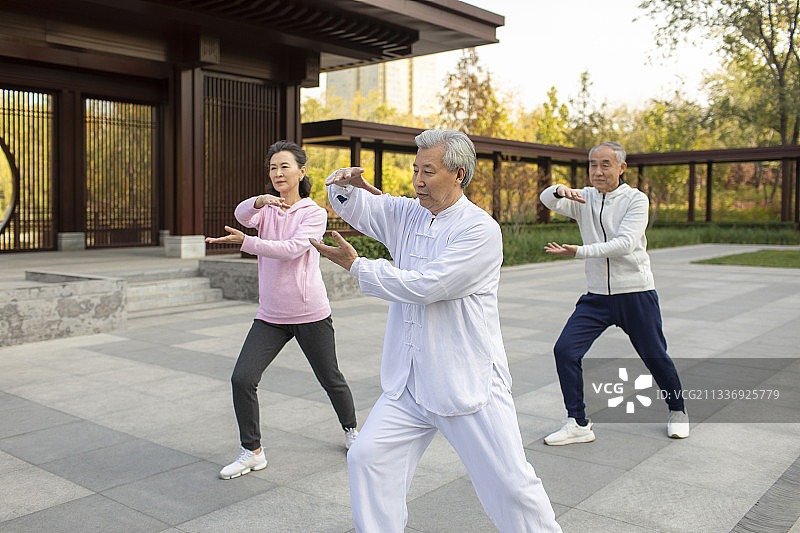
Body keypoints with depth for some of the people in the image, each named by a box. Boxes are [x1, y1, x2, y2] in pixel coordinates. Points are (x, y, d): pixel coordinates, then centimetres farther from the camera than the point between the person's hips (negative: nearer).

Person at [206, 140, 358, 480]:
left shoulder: (314, 213, -5)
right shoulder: (266, 208, 7)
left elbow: (291, 249, -20)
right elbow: (241, 215, -16)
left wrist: (246, 242, -26)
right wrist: (259, 201, -36)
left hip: (310, 314, -3)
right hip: (270, 315, 4)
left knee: (331, 380, 11)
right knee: (242, 379, -8)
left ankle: (351, 430, 39)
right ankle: (252, 451, 8)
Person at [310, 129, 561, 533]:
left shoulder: (481, 230, -14)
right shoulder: (407, 215, 7)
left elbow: (424, 286, -22)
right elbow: (354, 206, 16)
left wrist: (355, 265, -13)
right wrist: (344, 182, -9)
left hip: (469, 385, -6)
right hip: (409, 384, 6)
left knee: (510, 484, -1)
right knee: (367, 458, 2)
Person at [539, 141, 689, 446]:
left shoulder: (636, 199, -7)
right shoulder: (584, 198, 6)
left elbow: (625, 244, -20)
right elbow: (547, 200, -10)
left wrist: (579, 252, -29)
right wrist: (559, 190, -34)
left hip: (636, 295, -3)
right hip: (596, 296, 3)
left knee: (656, 358, 8)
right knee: (565, 350, -11)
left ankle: (677, 411, 37)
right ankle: (578, 424, -1)